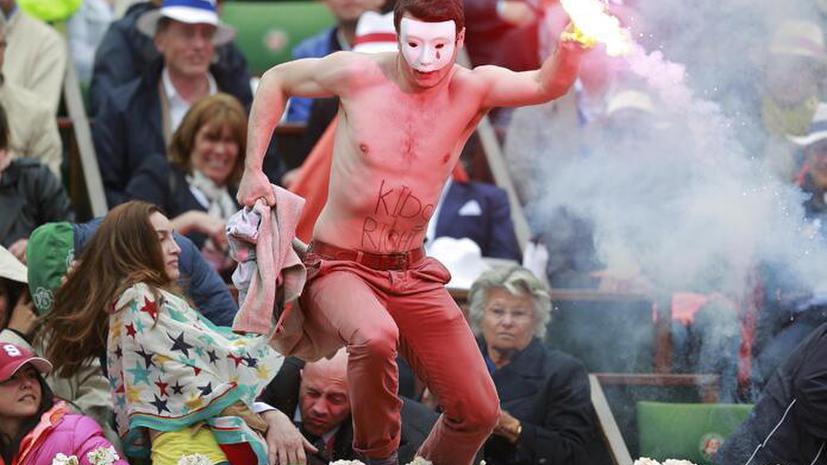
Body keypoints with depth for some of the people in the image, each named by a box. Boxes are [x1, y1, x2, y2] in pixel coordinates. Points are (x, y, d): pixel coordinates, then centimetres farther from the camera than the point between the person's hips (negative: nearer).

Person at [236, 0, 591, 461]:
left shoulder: (472, 90, -9)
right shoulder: (358, 74, -13)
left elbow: (547, 85, -27)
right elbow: (277, 81, 4)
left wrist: (571, 48, -50)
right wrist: (253, 170, -2)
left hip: (411, 275, 4)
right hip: (338, 267, -4)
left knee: (479, 410, 0)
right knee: (375, 337, -38)